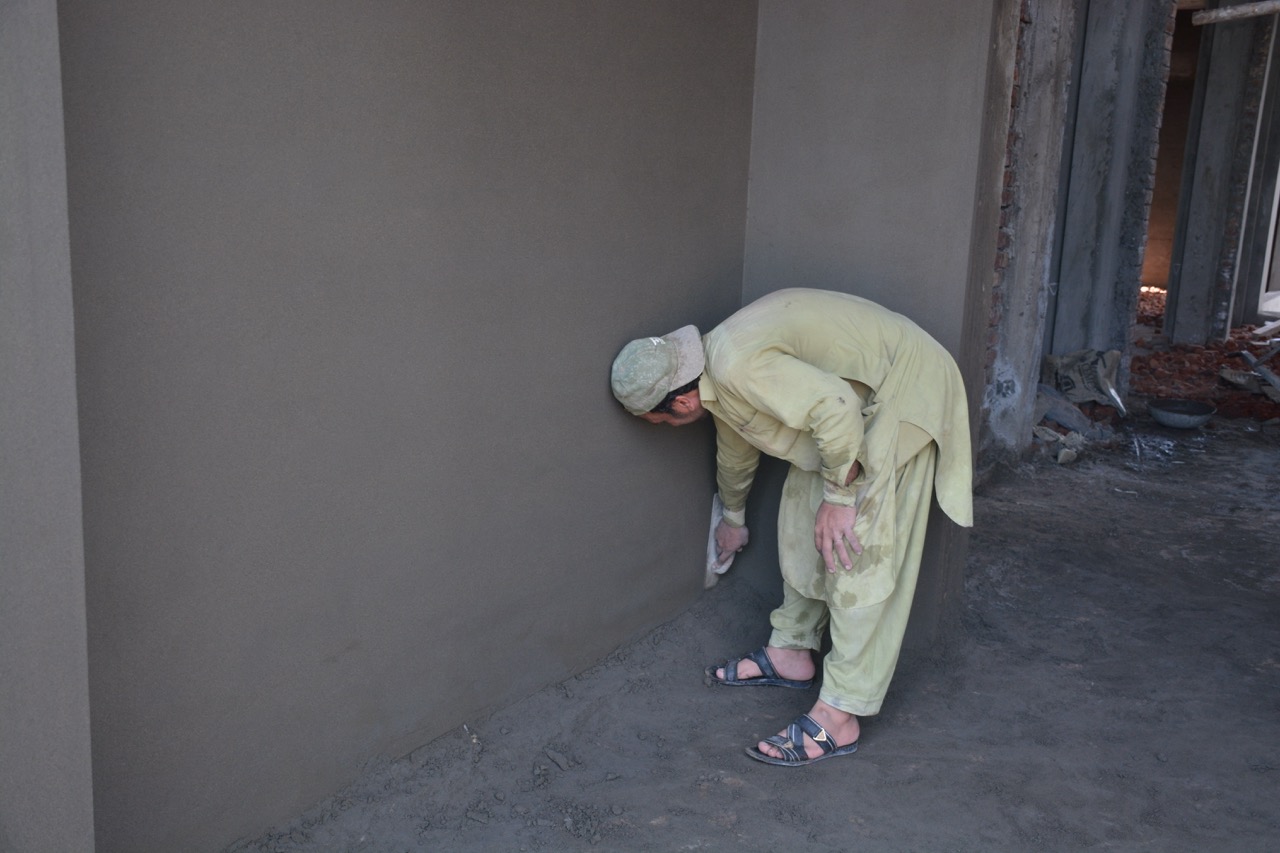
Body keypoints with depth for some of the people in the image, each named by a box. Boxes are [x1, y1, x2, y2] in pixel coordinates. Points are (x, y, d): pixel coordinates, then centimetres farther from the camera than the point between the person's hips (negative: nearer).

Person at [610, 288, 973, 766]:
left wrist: (838, 497, -21)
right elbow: (735, 450, 25)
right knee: (801, 514, 13)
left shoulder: (737, 366, -27)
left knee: (858, 554, -12)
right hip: (857, 396, 10)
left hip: (903, 389, -10)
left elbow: (837, 408, -33)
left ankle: (838, 717, -8)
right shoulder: (718, 372, 6)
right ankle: (792, 652, 26)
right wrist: (733, 518, 41)